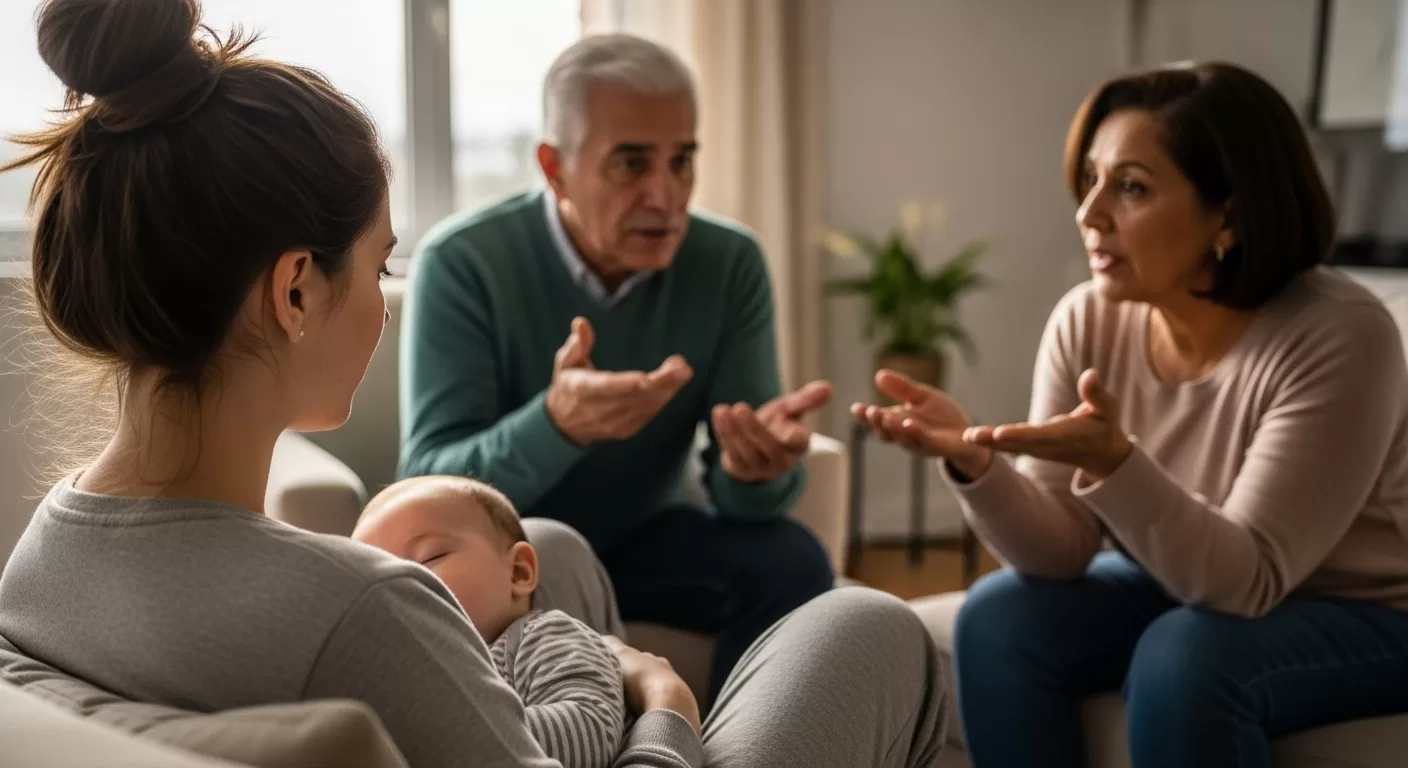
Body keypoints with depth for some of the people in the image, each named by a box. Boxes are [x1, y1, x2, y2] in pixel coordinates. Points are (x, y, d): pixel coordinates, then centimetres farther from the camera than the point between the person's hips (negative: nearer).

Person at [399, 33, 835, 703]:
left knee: (791, 564, -22)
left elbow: (744, 499, -15)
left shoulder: (730, 264, -13)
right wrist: (556, 424, -48)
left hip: (639, 539, 3)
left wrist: (756, 467, -41)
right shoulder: (461, 263, -22)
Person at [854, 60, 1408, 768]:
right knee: (999, 620, -17)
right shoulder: (1088, 322, -12)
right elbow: (1063, 551, -13)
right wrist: (975, 463, -32)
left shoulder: (1336, 340, -26)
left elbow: (1245, 580, -28)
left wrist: (1112, 463, -44)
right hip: (1181, 586, 5)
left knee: (1184, 659, -32)